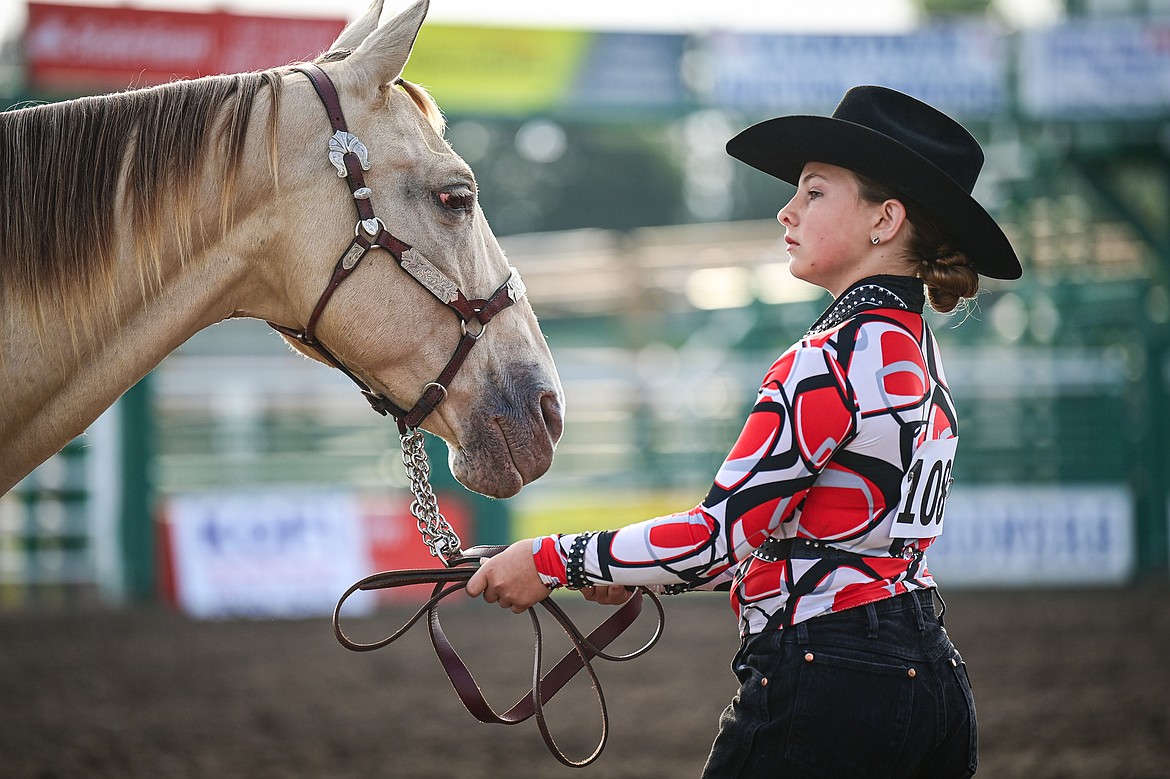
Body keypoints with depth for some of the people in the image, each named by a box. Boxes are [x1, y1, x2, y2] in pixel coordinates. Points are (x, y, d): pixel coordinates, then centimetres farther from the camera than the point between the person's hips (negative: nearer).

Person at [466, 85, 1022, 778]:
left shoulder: (835, 359, -15)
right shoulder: (922, 354, 14)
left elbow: (721, 534, -17)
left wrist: (553, 560, -7)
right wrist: (639, 573, 18)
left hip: (829, 685, -9)